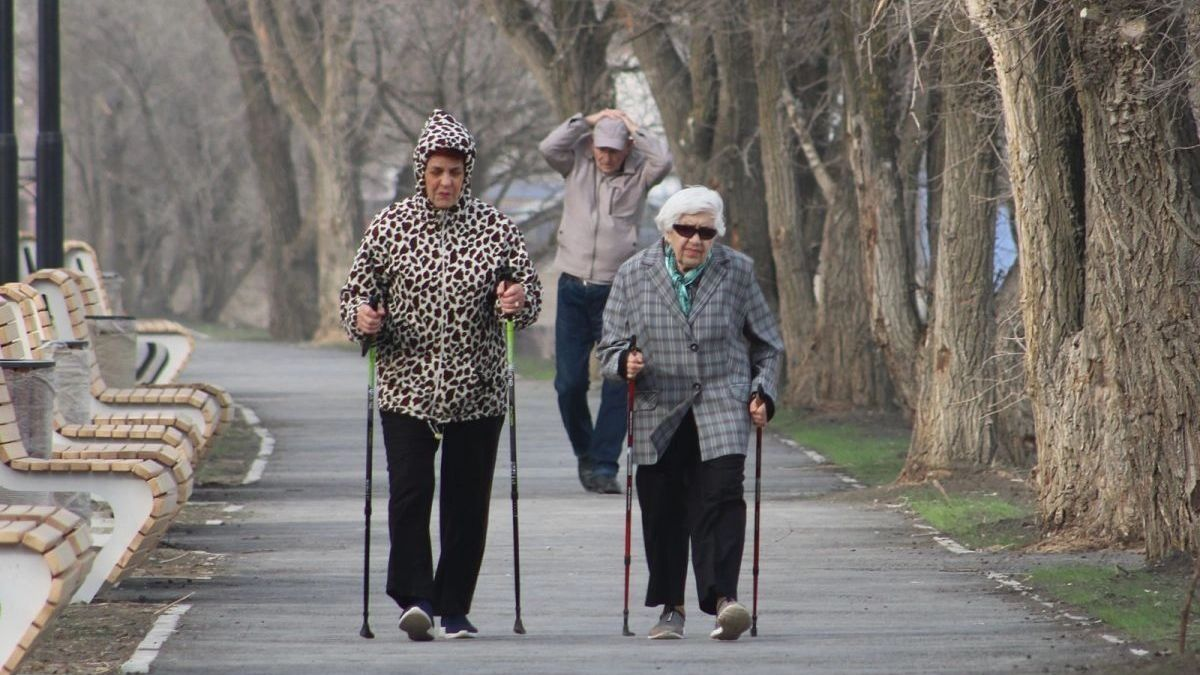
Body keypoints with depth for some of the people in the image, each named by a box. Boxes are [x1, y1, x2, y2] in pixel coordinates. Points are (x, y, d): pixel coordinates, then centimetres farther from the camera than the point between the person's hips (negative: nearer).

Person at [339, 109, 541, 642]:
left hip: (478, 392, 1)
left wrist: (518, 302, -15)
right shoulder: (389, 227, 3)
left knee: (467, 502, 3)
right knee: (409, 492, -13)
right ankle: (415, 596, -10)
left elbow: (530, 293, 8)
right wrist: (361, 317, -13)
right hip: (406, 388, -1)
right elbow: (357, 289, 9)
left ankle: (454, 609, 12)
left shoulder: (496, 229, 4)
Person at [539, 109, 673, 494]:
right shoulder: (578, 167, 7)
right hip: (573, 289, 1)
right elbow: (549, 147, -8)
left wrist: (634, 130, -3)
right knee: (568, 382, 2)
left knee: (618, 383, -8)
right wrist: (588, 120, -3)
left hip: (618, 292, -1)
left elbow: (663, 161, -15)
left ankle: (604, 465, -5)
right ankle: (584, 453, 23)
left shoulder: (638, 175, 3)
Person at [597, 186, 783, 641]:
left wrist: (763, 392, 0)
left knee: (721, 496, -17)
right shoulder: (634, 275, 4)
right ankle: (670, 608, 15)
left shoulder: (737, 272, 5)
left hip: (722, 411, -1)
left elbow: (767, 344, 14)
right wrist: (625, 362, -14)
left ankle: (722, 598, -23)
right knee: (662, 513, 3)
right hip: (657, 415, 1)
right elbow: (610, 346, 8)